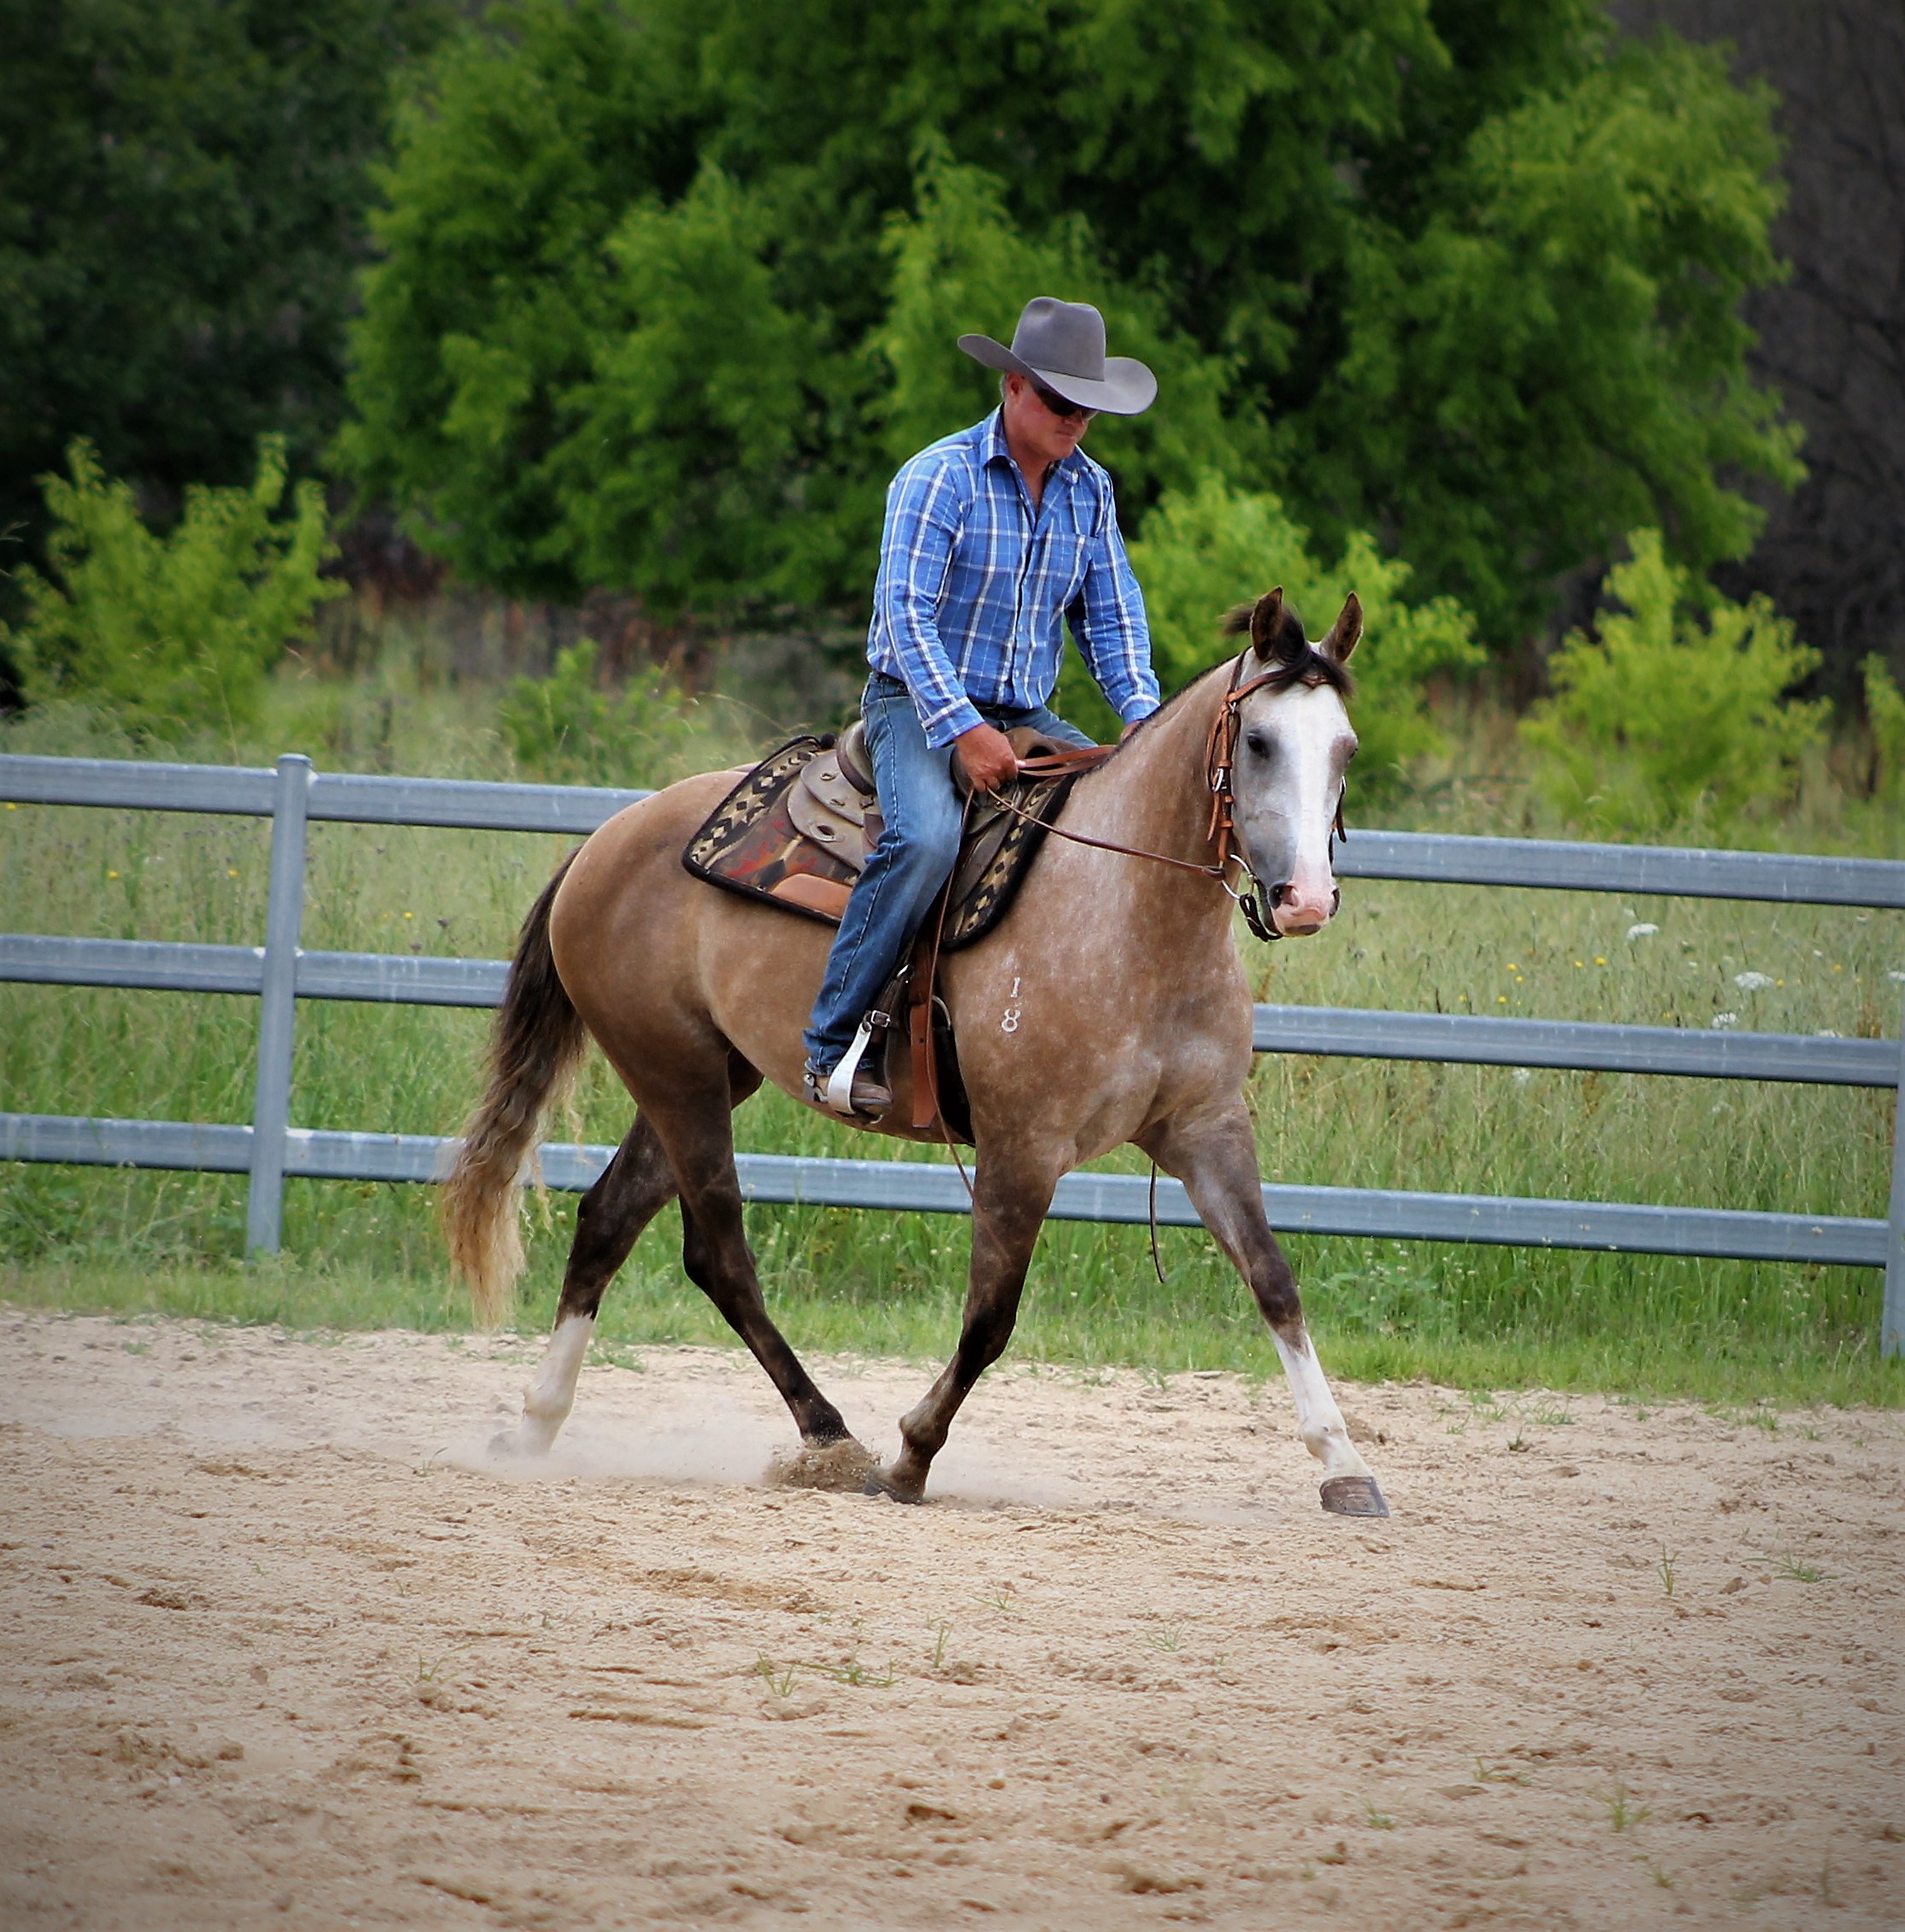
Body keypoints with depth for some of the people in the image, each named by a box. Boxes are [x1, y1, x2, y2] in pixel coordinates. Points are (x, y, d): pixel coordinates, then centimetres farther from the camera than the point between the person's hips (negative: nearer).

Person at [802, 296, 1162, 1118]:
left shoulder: (1089, 490, 7)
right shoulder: (940, 478, -12)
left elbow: (1112, 618, 12)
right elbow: (905, 616, -18)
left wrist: (1142, 714, -6)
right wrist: (962, 730, -26)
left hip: (1026, 715, 6)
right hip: (919, 703, -6)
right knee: (925, 840, -33)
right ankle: (834, 1043, -27)